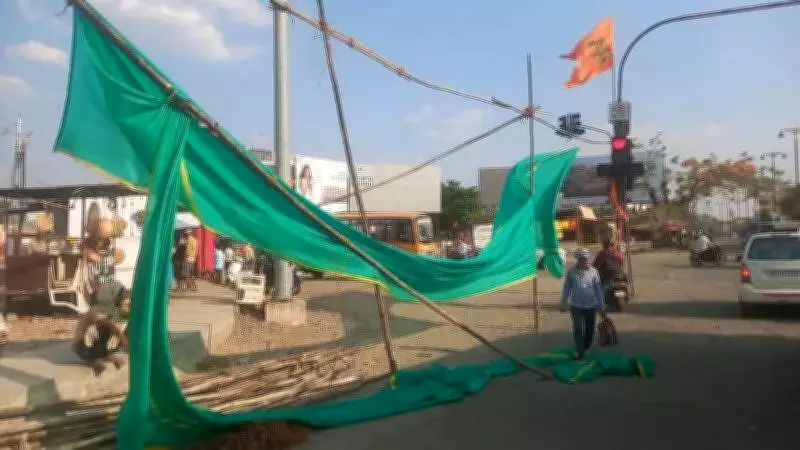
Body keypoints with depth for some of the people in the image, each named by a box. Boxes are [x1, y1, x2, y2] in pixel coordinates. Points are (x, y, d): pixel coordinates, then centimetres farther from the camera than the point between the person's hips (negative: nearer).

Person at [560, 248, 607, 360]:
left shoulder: (593, 272, -3)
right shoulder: (571, 272, -5)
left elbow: (598, 290, 1)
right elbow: (566, 288, 4)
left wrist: (602, 307, 3)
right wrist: (563, 303, 8)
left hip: (591, 306, 1)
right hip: (576, 306, -1)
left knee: (590, 329, 12)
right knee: (578, 330, -6)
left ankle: (587, 348, 37)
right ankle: (579, 352, 7)